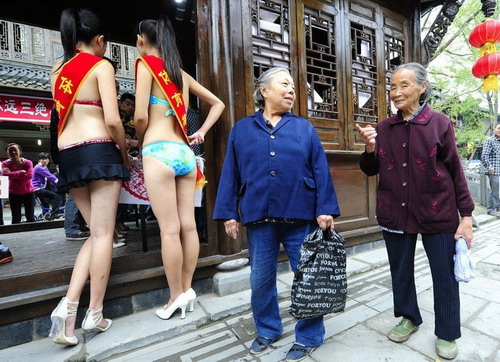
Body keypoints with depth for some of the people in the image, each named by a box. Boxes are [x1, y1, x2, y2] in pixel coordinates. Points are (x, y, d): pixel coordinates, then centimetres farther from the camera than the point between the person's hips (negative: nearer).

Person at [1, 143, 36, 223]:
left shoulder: (28, 162, -9)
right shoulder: (5, 163, -6)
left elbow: (29, 175, -24)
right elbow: (5, 174, -25)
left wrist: (13, 175, -21)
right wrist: (20, 173, -23)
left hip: (28, 192, -1)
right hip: (14, 193, 1)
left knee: (30, 217, 4)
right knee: (16, 218, 6)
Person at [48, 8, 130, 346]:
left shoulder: (57, 70, 20)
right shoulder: (101, 65, 0)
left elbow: (64, 115, 16)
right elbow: (112, 120, -13)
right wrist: (125, 153, 2)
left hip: (67, 155, 7)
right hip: (99, 151, -7)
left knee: (96, 232, 14)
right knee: (103, 233, 0)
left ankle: (68, 305, 5)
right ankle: (95, 315, 10)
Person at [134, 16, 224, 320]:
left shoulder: (146, 64, 2)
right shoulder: (181, 73, 19)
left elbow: (141, 116, -8)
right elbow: (218, 104, 24)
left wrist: (140, 142, 11)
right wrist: (201, 133, 16)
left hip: (159, 151, -6)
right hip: (185, 152, 6)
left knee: (169, 229, -1)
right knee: (188, 225, 7)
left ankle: (176, 297, 11)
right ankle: (187, 290, 20)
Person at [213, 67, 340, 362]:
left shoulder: (304, 128, 8)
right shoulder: (242, 129, 9)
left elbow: (321, 171, 2)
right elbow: (231, 174, 5)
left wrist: (325, 209, -6)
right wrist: (229, 213, 1)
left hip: (300, 216, 0)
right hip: (258, 217, 1)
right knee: (261, 279, 13)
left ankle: (309, 337, 32)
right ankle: (268, 330, 38)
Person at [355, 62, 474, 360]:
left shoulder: (440, 123, -4)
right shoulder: (384, 128, 3)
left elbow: (456, 170, -2)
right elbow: (370, 170, 7)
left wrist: (466, 215, -5)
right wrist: (370, 149, -13)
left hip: (437, 213, -2)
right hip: (396, 213, 3)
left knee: (445, 275, 10)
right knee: (401, 271, 16)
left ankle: (447, 334, 33)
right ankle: (409, 318, 40)